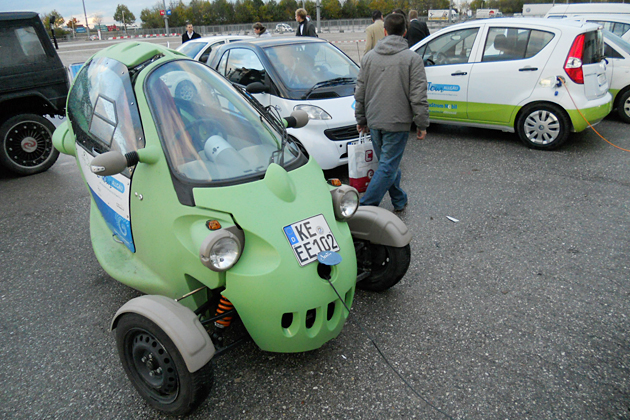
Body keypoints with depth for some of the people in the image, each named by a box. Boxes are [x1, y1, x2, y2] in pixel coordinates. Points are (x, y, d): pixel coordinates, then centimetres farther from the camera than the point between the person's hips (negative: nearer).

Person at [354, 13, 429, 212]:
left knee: (388, 163, 19)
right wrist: (422, 124, -1)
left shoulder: (369, 57, 5)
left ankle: (399, 200, 32)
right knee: (388, 167, -1)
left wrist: (361, 119, 20)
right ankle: (365, 207, -6)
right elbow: (418, 97, -10)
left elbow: (360, 93, 10)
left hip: (374, 122, 5)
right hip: (397, 122, -5)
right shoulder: (412, 58, -7)